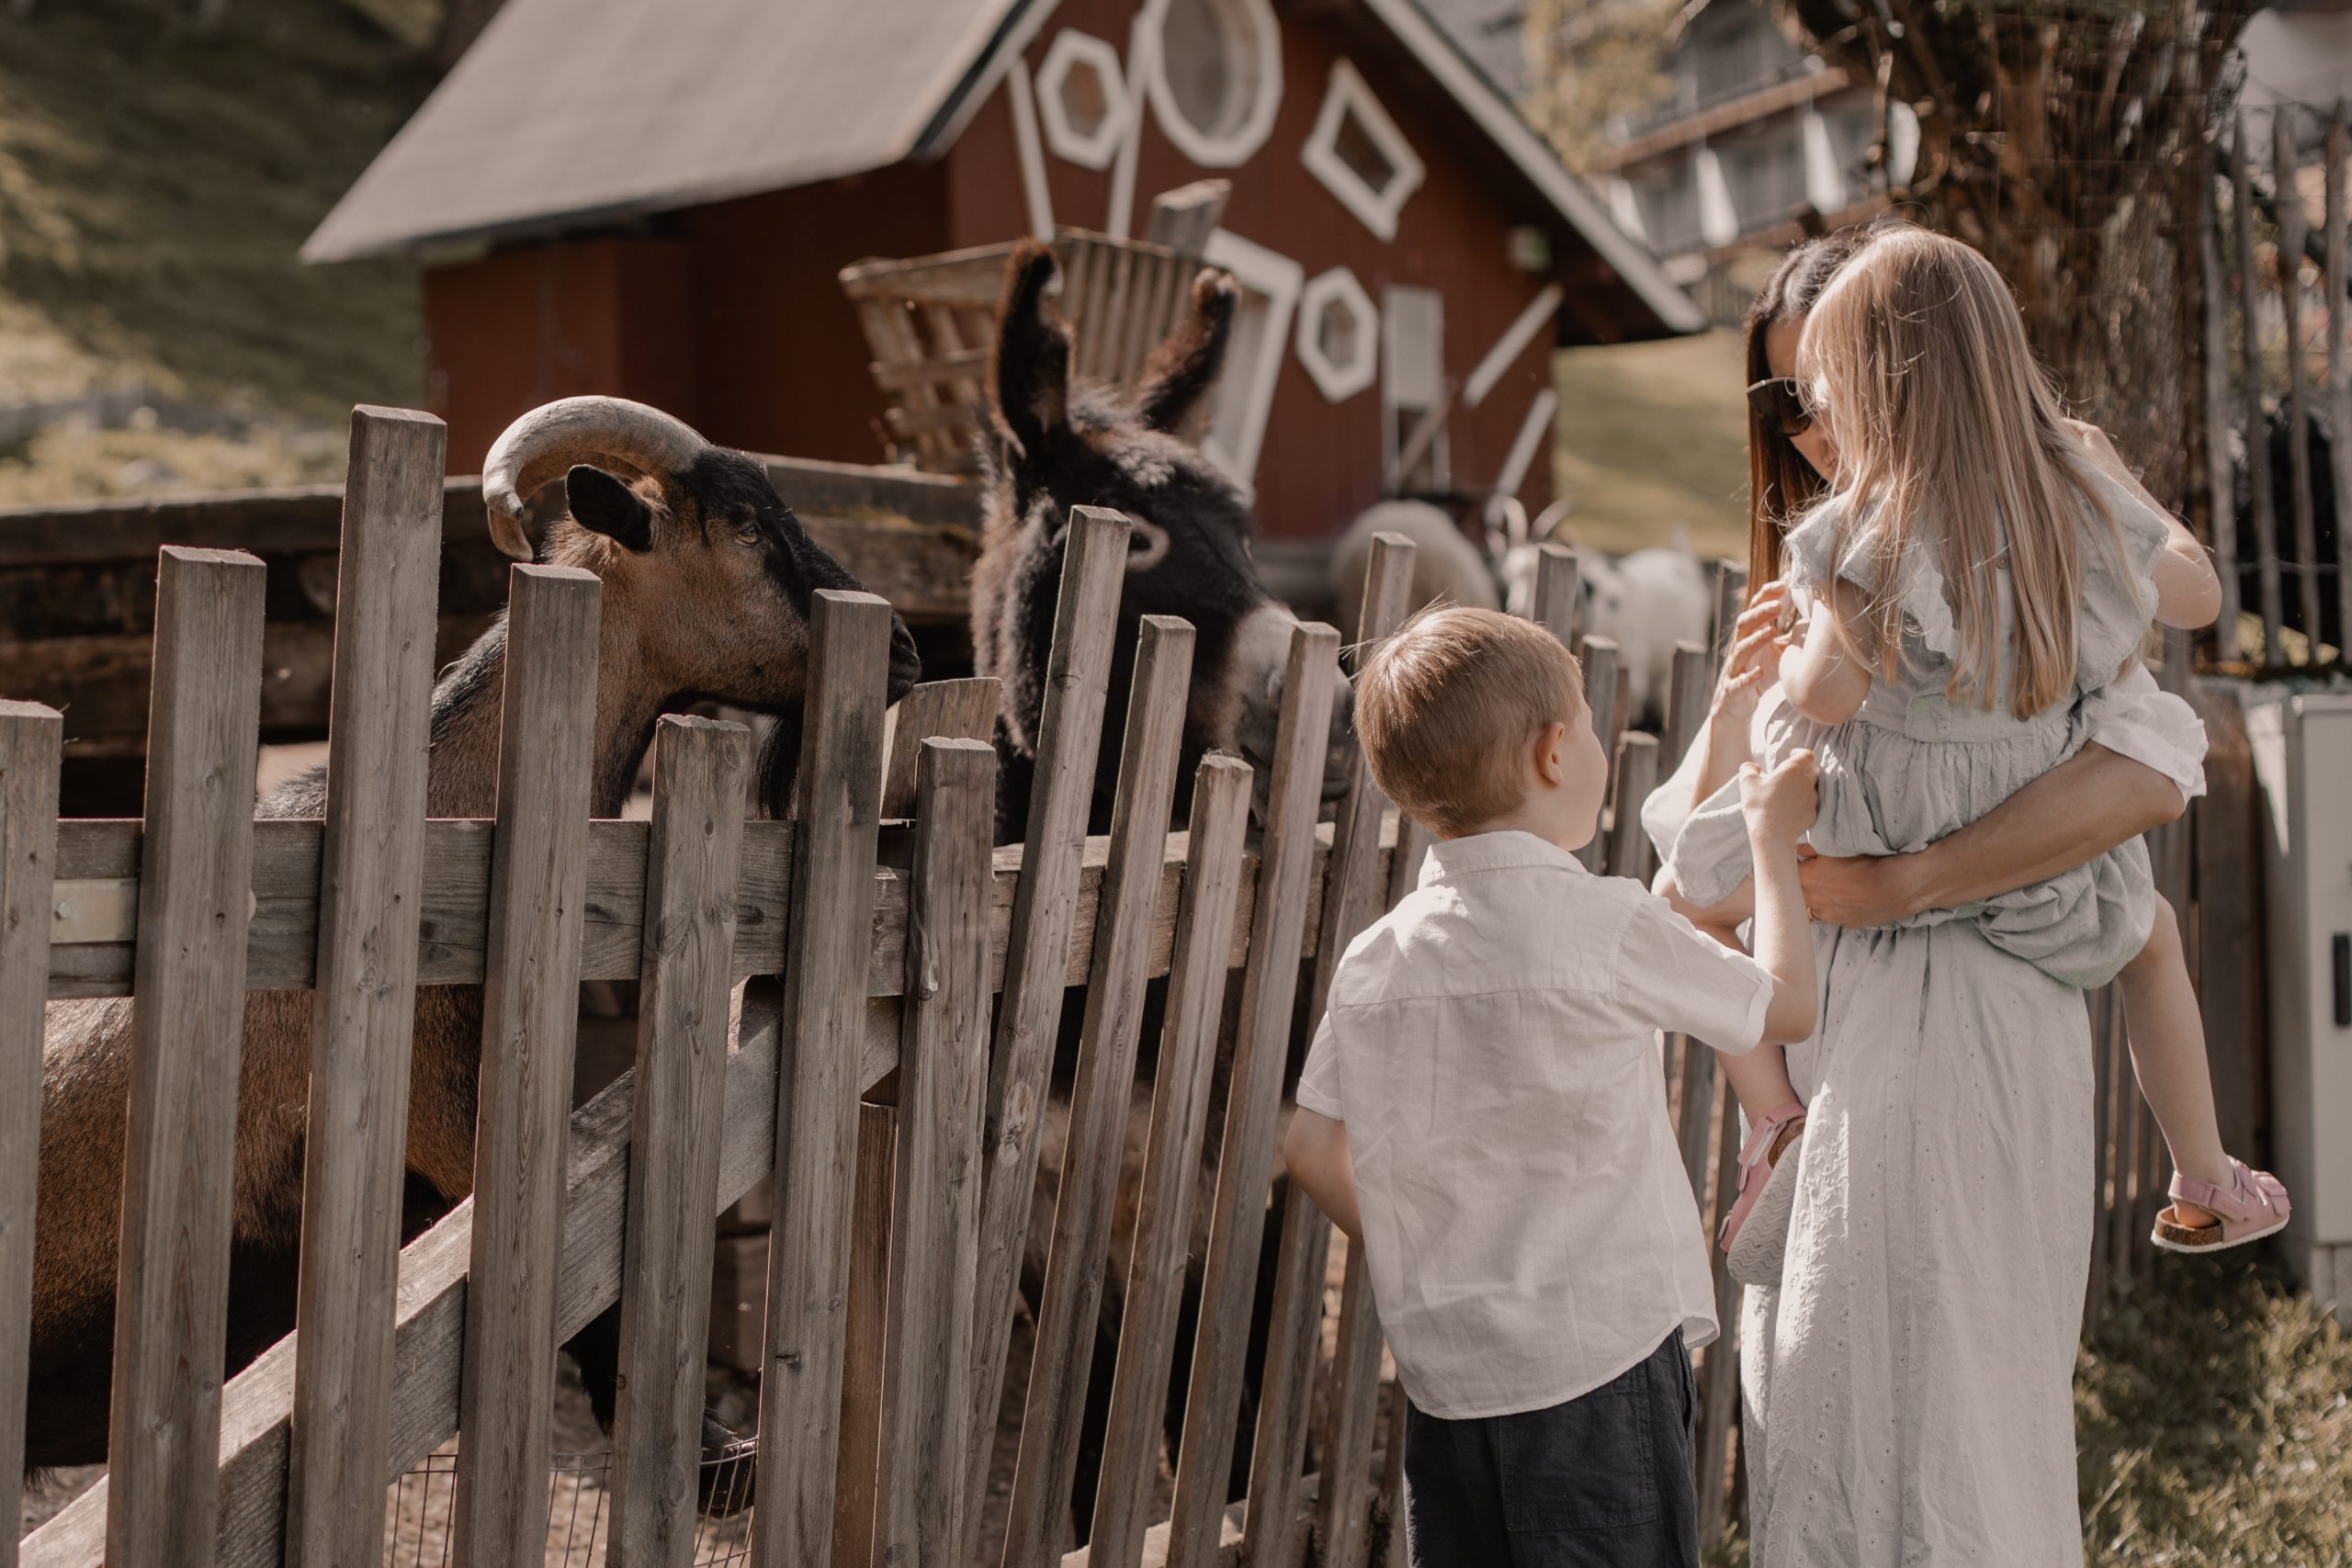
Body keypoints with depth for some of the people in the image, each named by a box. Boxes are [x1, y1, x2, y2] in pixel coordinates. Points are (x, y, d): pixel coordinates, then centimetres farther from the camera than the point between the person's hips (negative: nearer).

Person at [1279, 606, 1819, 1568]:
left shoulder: (1372, 959, 3)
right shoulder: (1607, 924, -12)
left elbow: (1312, 1147, 7)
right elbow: (1788, 1006, 2)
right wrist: (1772, 840, 16)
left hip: (1440, 1372, 5)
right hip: (1596, 1362, -5)